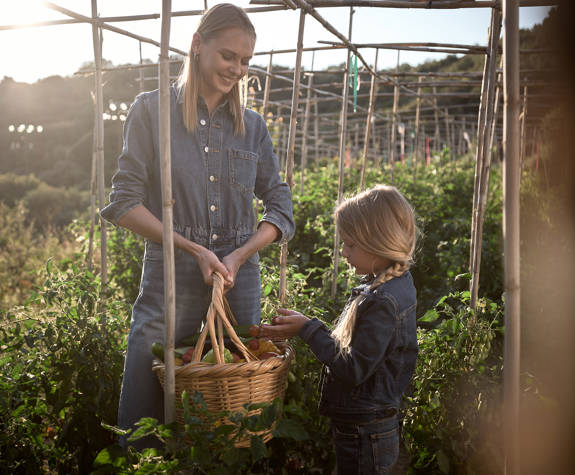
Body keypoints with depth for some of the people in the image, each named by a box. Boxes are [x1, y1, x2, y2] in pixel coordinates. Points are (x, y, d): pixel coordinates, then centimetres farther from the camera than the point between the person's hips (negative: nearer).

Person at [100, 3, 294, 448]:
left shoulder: (252, 125, 10)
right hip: (170, 280, -3)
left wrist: (240, 255, -9)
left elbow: (281, 207, 7)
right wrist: (194, 249, -13)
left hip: (240, 280, 3)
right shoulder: (152, 110, 0)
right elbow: (125, 202, -4)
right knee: (145, 419, 1)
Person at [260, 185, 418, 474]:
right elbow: (353, 342, 9)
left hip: (364, 435, -9)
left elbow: (352, 370, -26)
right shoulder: (394, 285, 3)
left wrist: (308, 329, -19)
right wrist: (302, 329, 1)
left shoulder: (383, 302, -28)